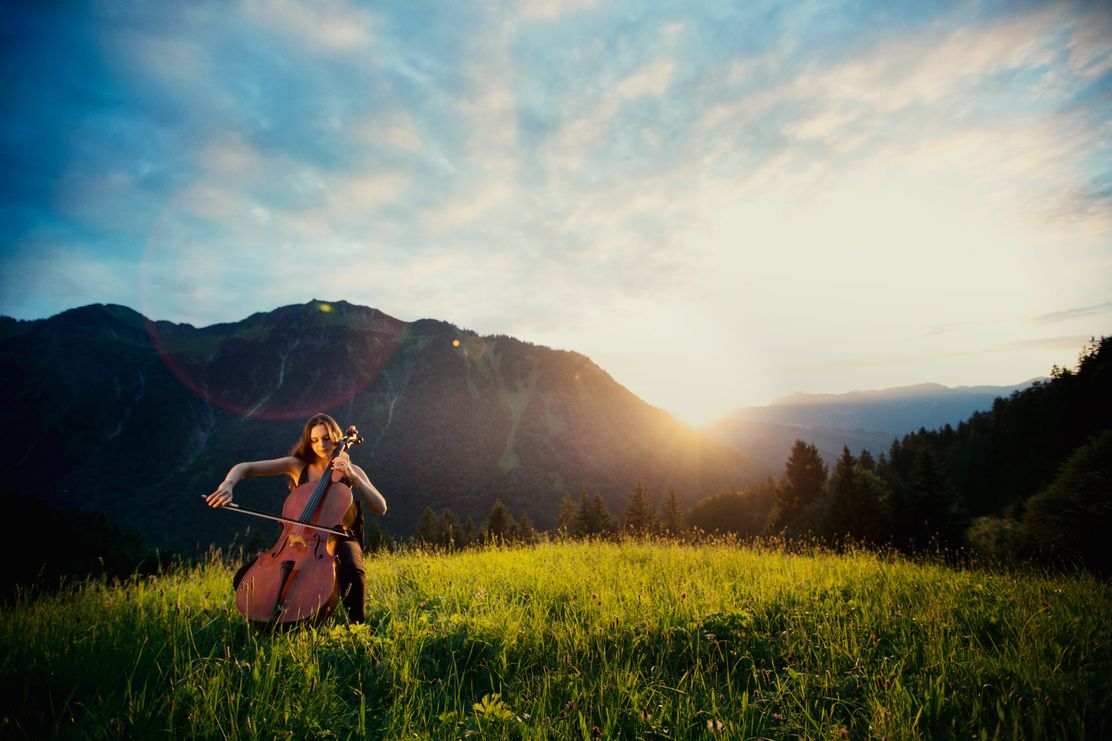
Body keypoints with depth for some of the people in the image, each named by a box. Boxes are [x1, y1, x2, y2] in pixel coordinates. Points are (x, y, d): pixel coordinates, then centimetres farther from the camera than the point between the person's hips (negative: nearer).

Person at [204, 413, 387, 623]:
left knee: (353, 572, -37)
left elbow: (381, 508, -12)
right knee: (245, 578, -14)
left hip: (338, 538, -3)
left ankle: (356, 621, -9)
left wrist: (354, 478, -22)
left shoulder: (352, 471, 0)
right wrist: (227, 484, -26)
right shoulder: (297, 465, 3)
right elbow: (244, 467, -3)